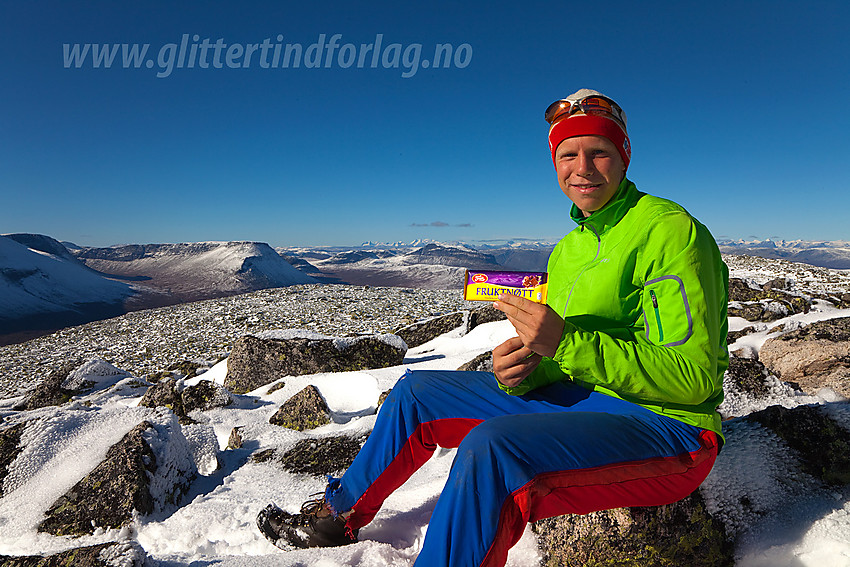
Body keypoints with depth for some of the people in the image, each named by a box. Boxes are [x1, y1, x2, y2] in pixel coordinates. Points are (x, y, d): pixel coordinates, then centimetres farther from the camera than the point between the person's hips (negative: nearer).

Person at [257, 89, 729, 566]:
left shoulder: (670, 231, -14)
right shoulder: (568, 250, 11)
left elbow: (692, 378, -20)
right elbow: (557, 365, 12)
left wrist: (566, 340, -31)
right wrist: (518, 370, -12)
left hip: (668, 425, -7)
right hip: (579, 401, 8)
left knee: (492, 446, -38)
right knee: (416, 392, 7)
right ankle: (341, 513, 26)